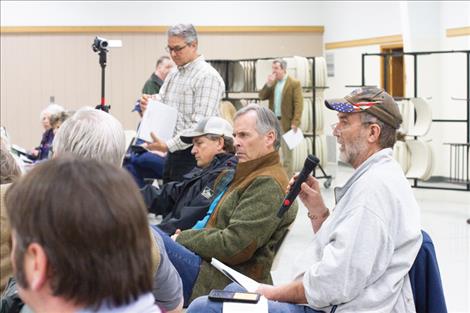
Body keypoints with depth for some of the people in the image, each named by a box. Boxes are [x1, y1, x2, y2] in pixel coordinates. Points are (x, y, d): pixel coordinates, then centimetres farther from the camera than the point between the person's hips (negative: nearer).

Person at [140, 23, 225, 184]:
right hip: (172, 153, 8)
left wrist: (169, 145, -22)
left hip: (193, 153, -8)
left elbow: (200, 124, -19)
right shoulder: (173, 76, 17)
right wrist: (148, 106, -6)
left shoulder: (208, 76, -11)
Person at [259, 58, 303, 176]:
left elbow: (298, 104, -11)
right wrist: (269, 84, -7)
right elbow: (262, 96, 7)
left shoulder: (294, 83, -6)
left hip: (286, 123, -6)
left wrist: (295, 123, -18)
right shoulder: (272, 82, 13)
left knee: (286, 152, -2)